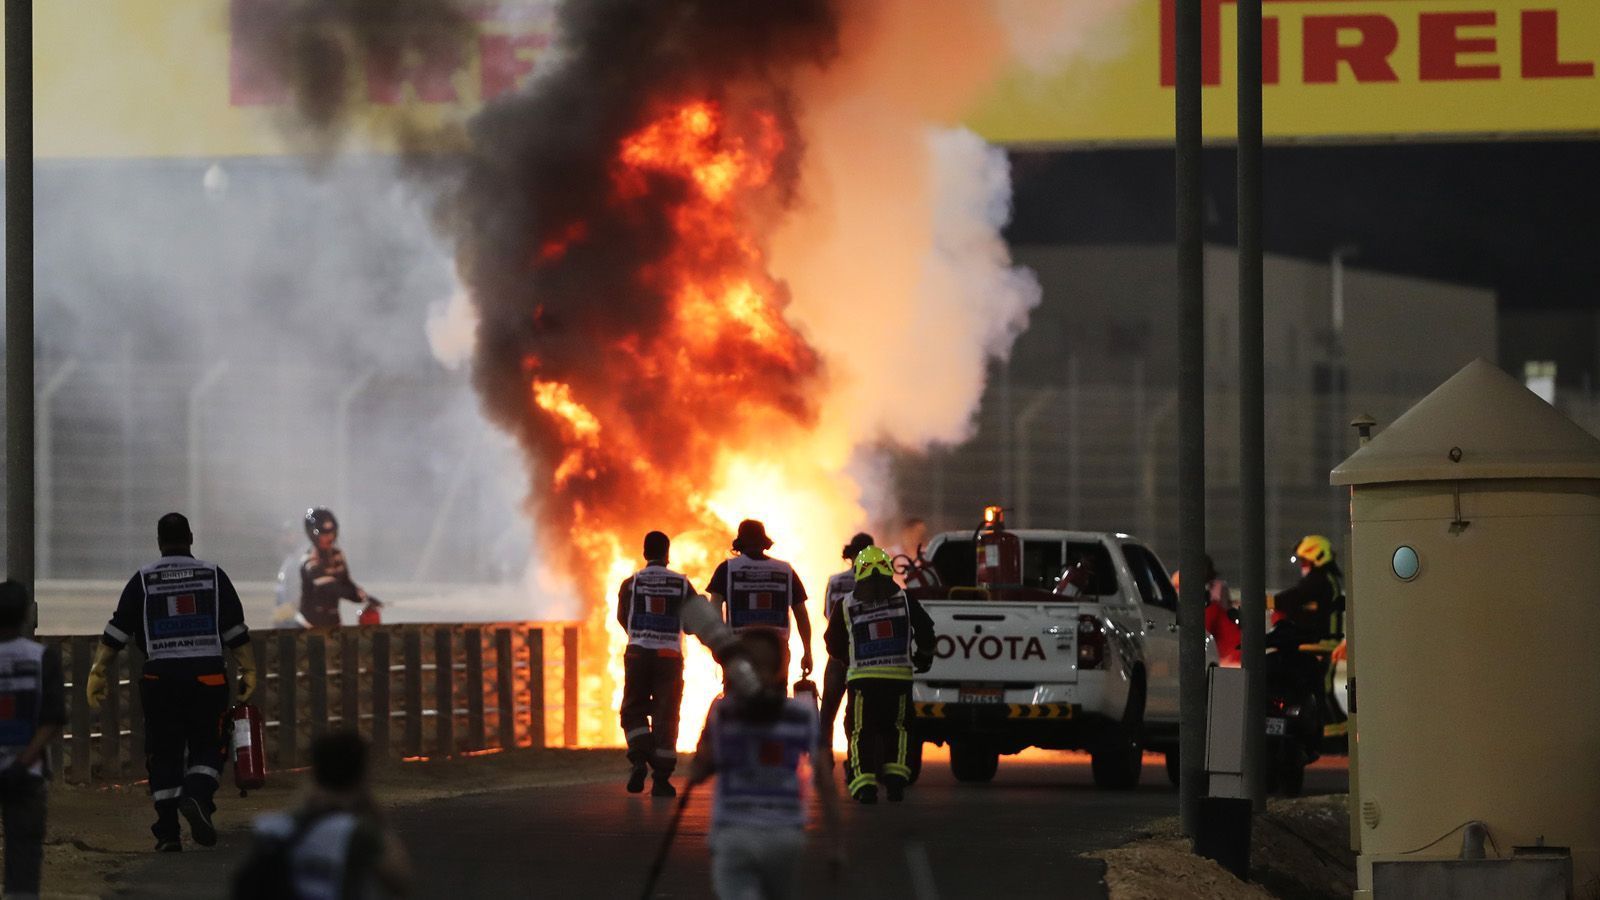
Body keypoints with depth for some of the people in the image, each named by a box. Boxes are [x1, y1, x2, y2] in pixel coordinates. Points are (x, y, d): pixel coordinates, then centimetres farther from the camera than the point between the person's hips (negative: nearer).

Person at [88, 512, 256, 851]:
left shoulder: (143, 580, 6)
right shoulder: (213, 575, 7)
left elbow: (116, 632, 2)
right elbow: (236, 631, 5)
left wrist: (97, 671, 4)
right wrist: (249, 670, 9)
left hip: (160, 674, 0)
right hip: (207, 674, 0)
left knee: (164, 753, 6)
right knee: (207, 746, 9)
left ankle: (168, 833, 2)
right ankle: (197, 796, -20)